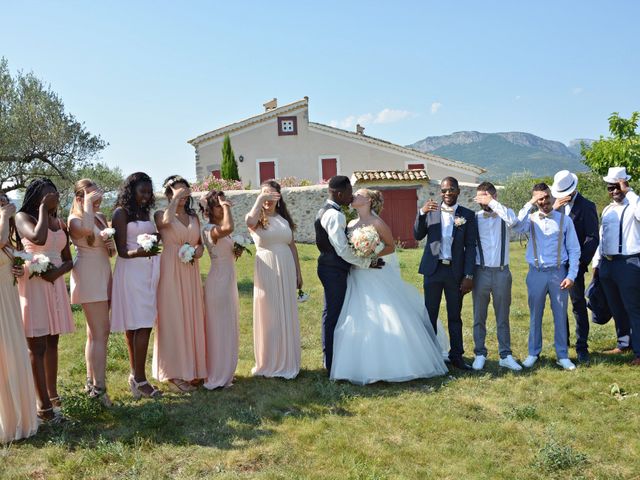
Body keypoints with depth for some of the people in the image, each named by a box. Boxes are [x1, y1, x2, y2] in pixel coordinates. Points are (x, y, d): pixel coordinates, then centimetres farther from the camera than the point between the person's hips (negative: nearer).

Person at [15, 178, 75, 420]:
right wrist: (43, 209, -14)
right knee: (37, 346, -4)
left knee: (52, 342, 13)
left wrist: (58, 272, -9)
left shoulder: (59, 223, 12)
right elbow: (39, 238, -27)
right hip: (33, 285, -6)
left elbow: (68, 260, 12)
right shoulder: (23, 217, -4)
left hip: (56, 284, 6)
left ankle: (52, 395, 23)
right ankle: (43, 405, -2)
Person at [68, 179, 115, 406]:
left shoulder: (101, 217, 13)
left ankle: (92, 381, 23)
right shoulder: (75, 220, -9)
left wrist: (112, 247, -1)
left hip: (103, 275, 8)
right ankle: (99, 388, -7)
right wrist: (87, 204, -22)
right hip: (88, 277, -8)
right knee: (100, 332, -10)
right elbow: (86, 229, -36)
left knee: (96, 331, 13)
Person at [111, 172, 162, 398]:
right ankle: (139, 379, -5)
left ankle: (136, 375, 12)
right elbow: (122, 250, -11)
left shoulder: (145, 212, 15)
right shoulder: (121, 213, -5)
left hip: (148, 272, 7)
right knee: (141, 325, -10)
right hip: (131, 271, -7)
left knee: (135, 325, 8)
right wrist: (139, 252, -29)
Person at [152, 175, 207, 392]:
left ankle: (191, 369, 19)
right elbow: (166, 221, -26)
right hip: (171, 271, -5)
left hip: (191, 272, 5)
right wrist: (175, 200, -17)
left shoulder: (194, 216, 13)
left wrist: (200, 249, -4)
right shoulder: (161, 215, -2)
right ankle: (174, 373, 4)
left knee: (193, 318, 8)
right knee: (173, 319, -3)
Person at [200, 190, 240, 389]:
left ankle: (224, 373, 29)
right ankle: (216, 378, 10)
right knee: (219, 329, -1)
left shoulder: (220, 229, 11)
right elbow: (229, 227, -41)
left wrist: (235, 252, 5)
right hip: (218, 282, -10)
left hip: (229, 281, 10)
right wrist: (226, 207, -26)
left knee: (228, 328, 17)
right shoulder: (209, 229, -17)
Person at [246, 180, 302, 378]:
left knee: (287, 315, 10)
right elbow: (250, 222, -28)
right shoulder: (258, 219, -2)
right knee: (268, 316, 3)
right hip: (266, 271, -4)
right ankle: (268, 363, 15)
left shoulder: (284, 218, 11)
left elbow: (292, 245, 13)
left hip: (286, 271, 4)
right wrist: (259, 200, -27)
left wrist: (298, 272, 12)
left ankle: (287, 361, 22)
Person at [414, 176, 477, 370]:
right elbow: (418, 235, -5)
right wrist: (421, 213, -21)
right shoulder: (430, 211, 4)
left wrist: (469, 275, -7)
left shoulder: (468, 215, 2)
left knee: (455, 316, 9)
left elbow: (470, 246, -1)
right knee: (430, 315, 5)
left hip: (456, 272, 0)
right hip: (433, 270, 1)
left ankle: (456, 356, 17)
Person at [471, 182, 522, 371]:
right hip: (481, 272, 0)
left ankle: (505, 355, 17)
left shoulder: (505, 214, 1)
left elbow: (513, 221, -25)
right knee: (479, 317, 7)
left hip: (502, 272, 0)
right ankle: (480, 354, 18)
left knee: (503, 317, 9)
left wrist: (492, 203, -21)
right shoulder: (475, 217, 0)